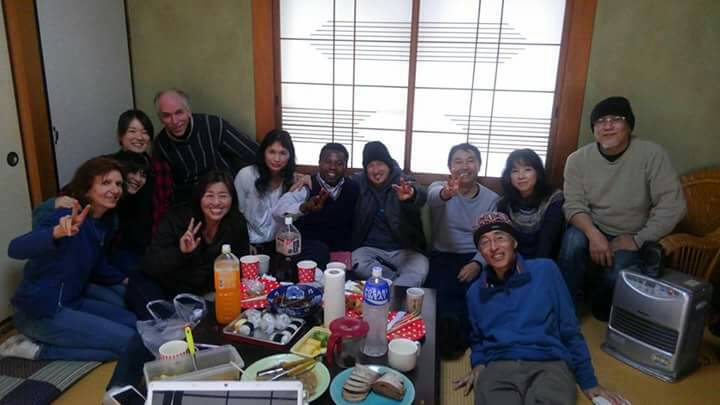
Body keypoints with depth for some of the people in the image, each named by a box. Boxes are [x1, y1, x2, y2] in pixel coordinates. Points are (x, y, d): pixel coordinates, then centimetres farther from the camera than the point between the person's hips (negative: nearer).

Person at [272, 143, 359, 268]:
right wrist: (304, 207, -46)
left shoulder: (353, 188, 4)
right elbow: (278, 212, -24)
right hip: (310, 246, -3)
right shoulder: (305, 186, -9)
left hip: (344, 251, 3)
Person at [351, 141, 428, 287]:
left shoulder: (402, 182, -3)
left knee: (419, 269, -31)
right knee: (357, 263, -31)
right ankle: (403, 284, -22)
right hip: (371, 249, 2)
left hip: (404, 250, -1)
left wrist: (412, 195, -50)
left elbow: (422, 197, -25)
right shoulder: (358, 183, 6)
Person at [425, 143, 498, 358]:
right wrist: (445, 194, -51)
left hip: (476, 258, 2)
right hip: (443, 256, -1)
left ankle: (461, 336, 2)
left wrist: (478, 263, -18)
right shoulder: (439, 187, 2)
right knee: (444, 292, -29)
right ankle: (450, 334, 1)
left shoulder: (492, 199, 8)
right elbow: (433, 197, -25)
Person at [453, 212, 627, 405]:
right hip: (497, 369, 2)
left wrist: (588, 381, 10)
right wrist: (478, 364, 8)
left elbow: (570, 330, 10)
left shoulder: (545, 270, 7)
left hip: (549, 364, -1)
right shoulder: (475, 292, 15)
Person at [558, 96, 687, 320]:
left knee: (617, 273, -28)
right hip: (593, 230, 1)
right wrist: (593, 234, -30)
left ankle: (600, 308, 7)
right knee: (573, 240, -31)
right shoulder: (578, 159, -7)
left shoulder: (652, 154, -13)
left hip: (632, 237, -1)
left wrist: (637, 240, -19)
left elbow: (673, 206, -15)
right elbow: (574, 205, -11)